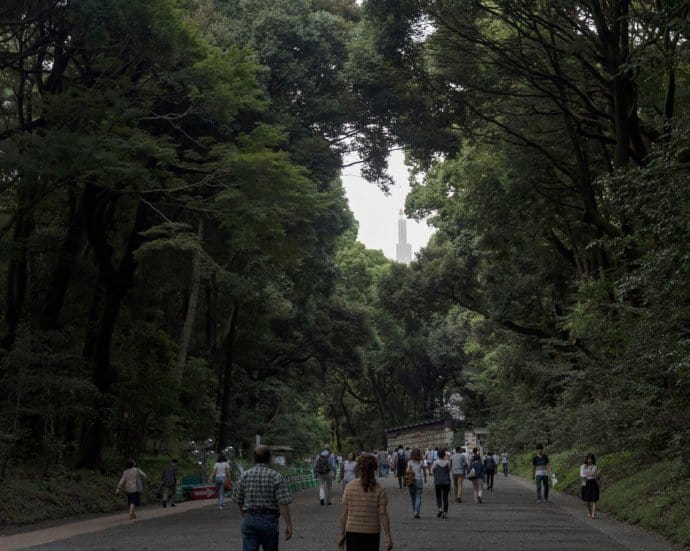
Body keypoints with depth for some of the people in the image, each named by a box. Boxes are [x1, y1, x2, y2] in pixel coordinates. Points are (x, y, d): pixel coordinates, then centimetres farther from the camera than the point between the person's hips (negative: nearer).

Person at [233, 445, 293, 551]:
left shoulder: (245, 476, 2)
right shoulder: (276, 477, -8)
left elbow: (238, 501, 10)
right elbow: (283, 503, -15)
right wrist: (289, 524, -11)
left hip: (249, 519, 2)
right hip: (270, 520, -2)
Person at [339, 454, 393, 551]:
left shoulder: (349, 487, -5)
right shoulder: (380, 489, -7)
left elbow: (344, 513, -3)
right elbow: (383, 514, -11)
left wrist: (342, 534, 4)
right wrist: (388, 536, -7)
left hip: (352, 533, 0)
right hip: (372, 534, 0)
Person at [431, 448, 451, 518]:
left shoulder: (435, 462, -8)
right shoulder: (447, 462, -5)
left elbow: (432, 471, 3)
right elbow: (449, 470, 10)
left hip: (438, 482, -1)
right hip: (446, 482, 1)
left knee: (438, 496, 14)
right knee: (445, 497, 7)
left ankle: (440, 508, -9)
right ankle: (445, 512, 3)